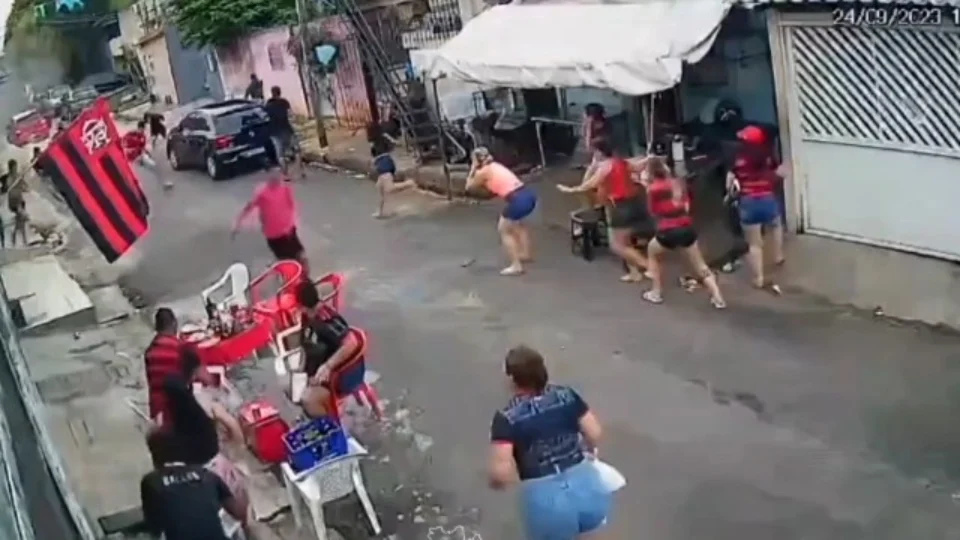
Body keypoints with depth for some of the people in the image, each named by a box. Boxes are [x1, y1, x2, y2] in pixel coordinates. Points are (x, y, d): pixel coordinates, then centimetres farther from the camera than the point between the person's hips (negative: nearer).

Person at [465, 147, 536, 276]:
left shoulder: (483, 172, 1)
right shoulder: (495, 166, 24)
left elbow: (469, 187, 14)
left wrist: (473, 169, 15)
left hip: (518, 200, -9)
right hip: (528, 195, 9)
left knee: (504, 231, 8)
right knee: (517, 223, 34)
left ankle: (516, 266, 3)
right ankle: (525, 254, 44)